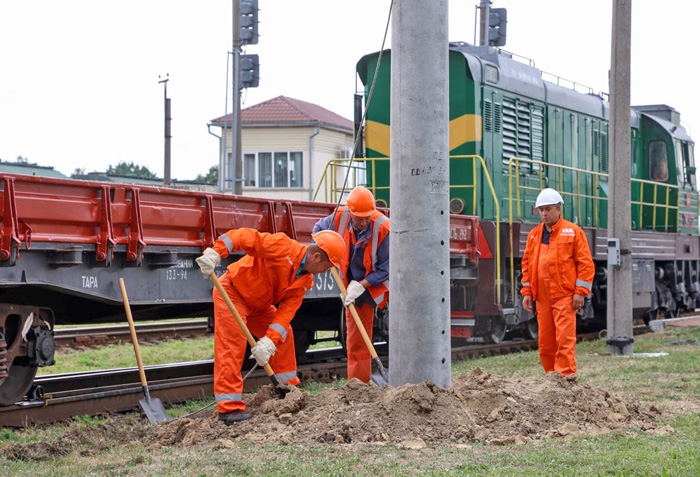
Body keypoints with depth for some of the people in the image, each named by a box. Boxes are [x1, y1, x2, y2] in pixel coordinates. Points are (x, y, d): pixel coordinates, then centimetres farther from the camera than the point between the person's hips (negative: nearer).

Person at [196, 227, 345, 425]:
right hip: (232, 292, -9)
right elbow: (247, 237, -34)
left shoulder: (305, 281, -2)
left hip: (258, 304, 9)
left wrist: (270, 341, -25)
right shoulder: (283, 247, -26)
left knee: (284, 336, 11)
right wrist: (216, 252, -48)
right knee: (233, 344, -17)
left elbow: (286, 311, -11)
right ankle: (229, 407, -19)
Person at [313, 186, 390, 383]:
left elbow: (385, 269, -22)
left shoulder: (383, 228, -28)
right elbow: (319, 229, 8)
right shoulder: (340, 218, -16)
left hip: (380, 283, -4)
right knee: (355, 338, 7)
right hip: (354, 286, 4)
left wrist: (361, 285, -27)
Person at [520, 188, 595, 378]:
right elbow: (527, 263, 18)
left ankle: (566, 375, -10)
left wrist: (580, 292, -10)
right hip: (542, 296, 5)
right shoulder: (534, 234, 15)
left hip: (564, 295, -5)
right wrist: (527, 292, 10)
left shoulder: (573, 232, -1)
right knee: (545, 340, 6)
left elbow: (585, 263, -3)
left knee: (565, 337, -11)